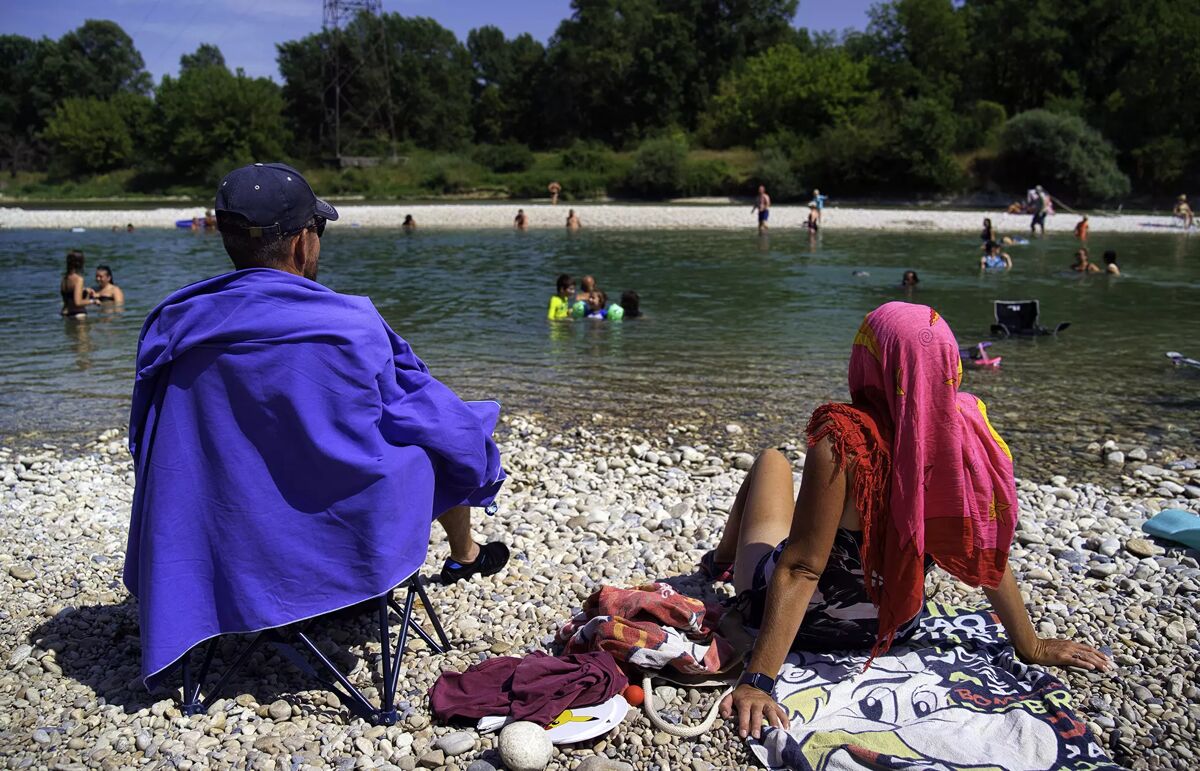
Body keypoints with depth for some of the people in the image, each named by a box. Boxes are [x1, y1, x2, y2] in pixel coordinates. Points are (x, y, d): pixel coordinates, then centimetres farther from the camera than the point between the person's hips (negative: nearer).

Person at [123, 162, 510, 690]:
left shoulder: (172, 325, -10)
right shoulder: (349, 326, -25)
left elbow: (153, 441, 4)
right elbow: (410, 403, -8)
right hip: (344, 531, -5)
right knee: (446, 434, 20)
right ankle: (464, 556, 46)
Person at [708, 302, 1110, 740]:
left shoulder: (845, 441, -32)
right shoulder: (965, 432, -18)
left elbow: (800, 570, -32)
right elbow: (987, 554, -10)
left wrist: (758, 680, -29)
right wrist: (1031, 647, 3)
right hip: (893, 628, 4)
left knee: (772, 463, 20)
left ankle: (721, 562, 46)